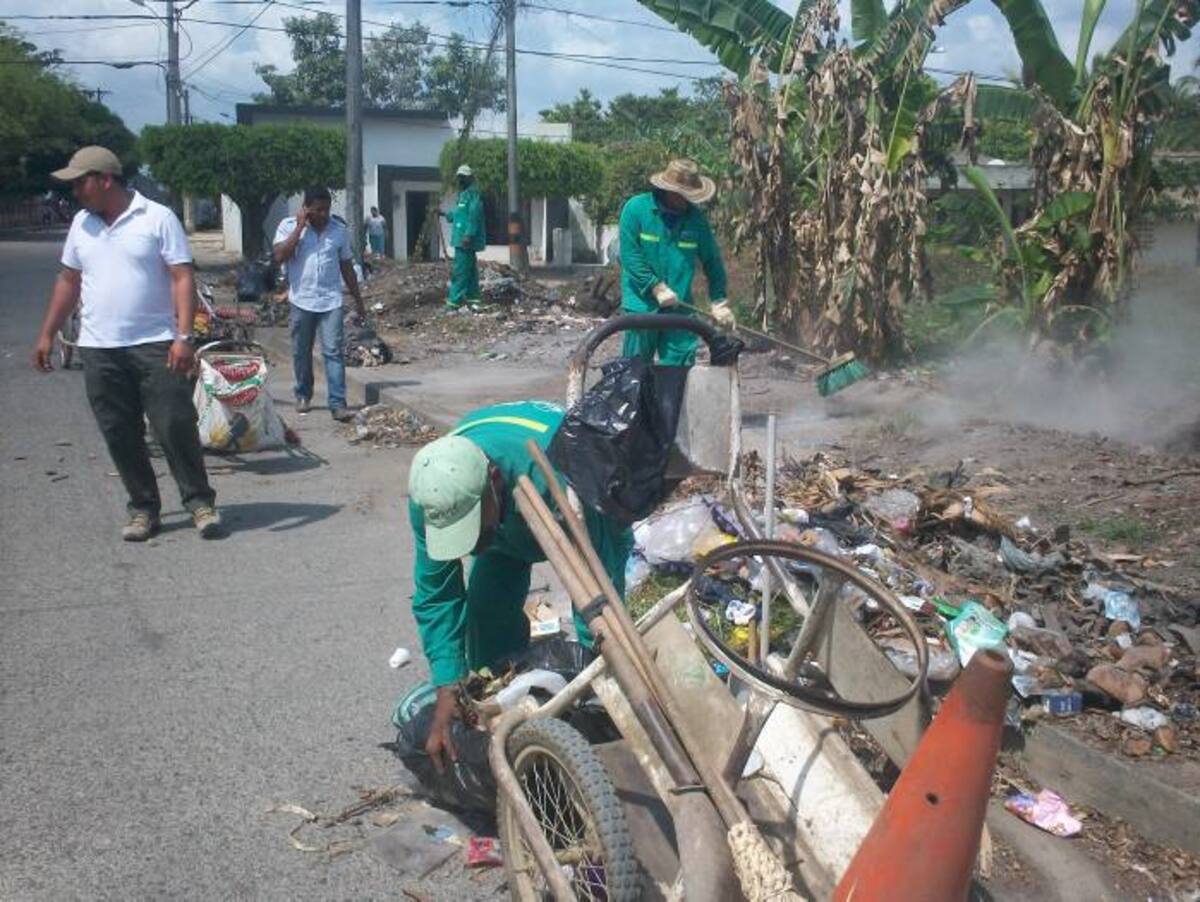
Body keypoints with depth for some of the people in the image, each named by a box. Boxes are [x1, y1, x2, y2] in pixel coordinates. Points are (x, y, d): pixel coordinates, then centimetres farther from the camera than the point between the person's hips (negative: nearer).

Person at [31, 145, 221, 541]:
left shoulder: (157, 218, -5)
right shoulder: (81, 224, 12)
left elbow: (183, 278, -9)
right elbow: (68, 281, 20)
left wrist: (184, 336, -18)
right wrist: (47, 334, 17)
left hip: (155, 345, -5)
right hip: (98, 349, 5)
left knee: (175, 427, -5)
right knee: (120, 435, 7)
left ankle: (200, 501, 8)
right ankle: (143, 508, 17)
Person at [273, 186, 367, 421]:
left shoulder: (339, 229, 4)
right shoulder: (289, 226, -1)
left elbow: (347, 267, 12)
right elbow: (280, 256, -16)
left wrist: (358, 300, 13)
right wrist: (300, 227, -15)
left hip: (331, 301, 0)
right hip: (301, 301, 0)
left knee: (334, 352, -7)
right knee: (301, 353, 11)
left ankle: (338, 404, -9)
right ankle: (303, 395, 30)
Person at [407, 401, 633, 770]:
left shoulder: (554, 479, -49)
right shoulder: (432, 494, -33)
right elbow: (435, 595, -24)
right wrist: (447, 690, -31)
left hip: (594, 513, -3)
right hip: (507, 523, 4)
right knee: (487, 606, -12)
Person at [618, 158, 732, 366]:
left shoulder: (696, 218, 2)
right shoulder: (635, 208, -7)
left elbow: (712, 261, 8)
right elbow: (629, 255, -11)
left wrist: (719, 301, 2)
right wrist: (656, 287, -17)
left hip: (680, 308, 3)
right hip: (641, 305, -2)